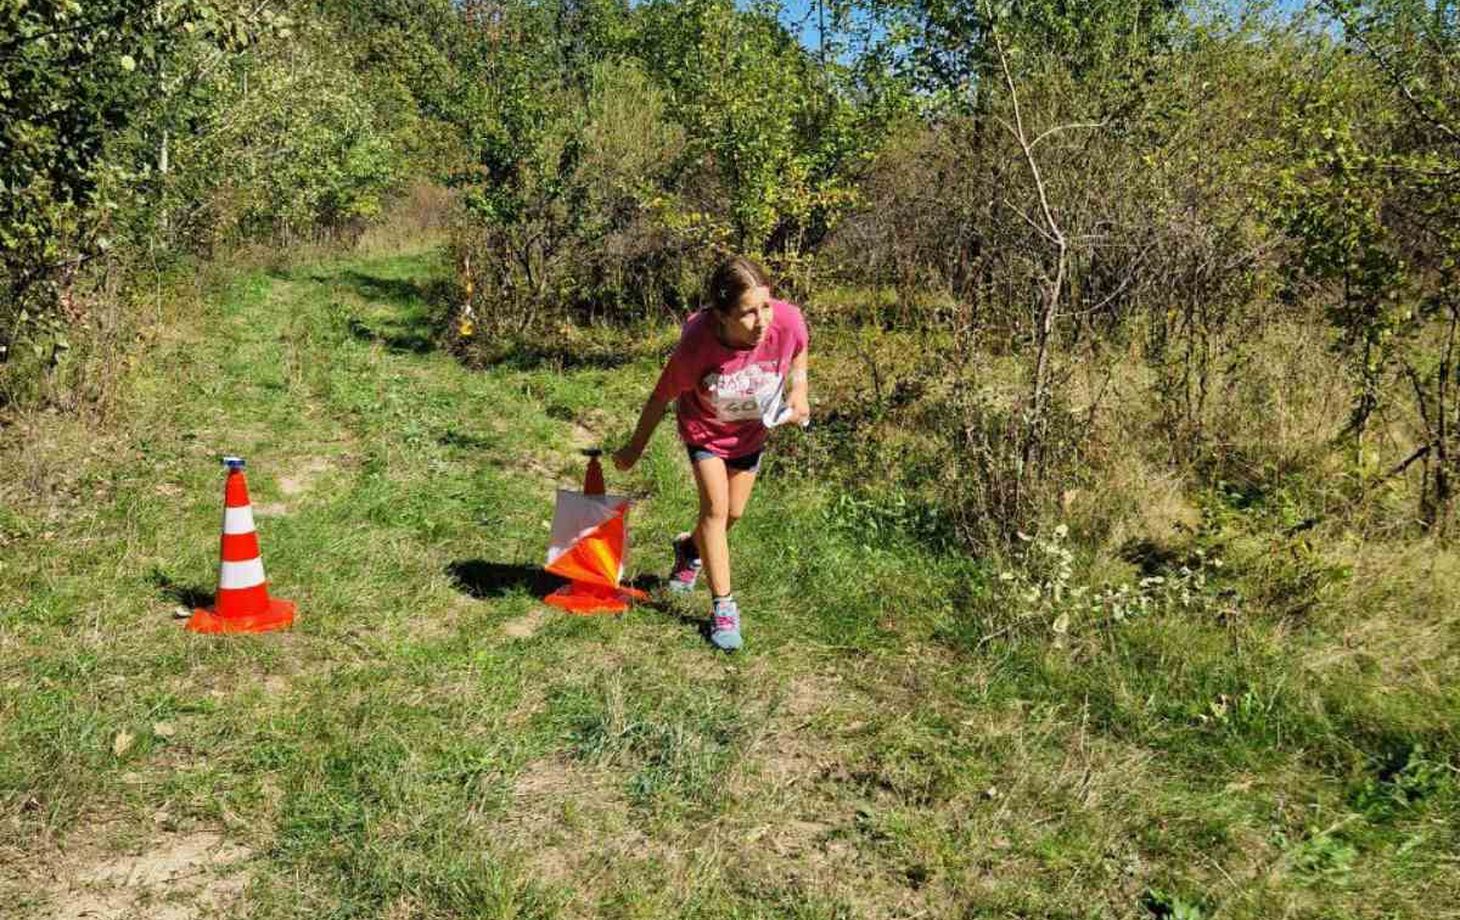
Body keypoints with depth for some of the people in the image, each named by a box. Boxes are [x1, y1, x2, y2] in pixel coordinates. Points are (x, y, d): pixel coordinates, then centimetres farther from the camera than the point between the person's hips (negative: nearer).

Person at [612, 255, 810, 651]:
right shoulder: (696, 345, -40)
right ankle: (723, 607, 1)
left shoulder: (788, 320, -35)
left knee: (733, 513, 14)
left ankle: (690, 548, 47)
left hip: (752, 430, 3)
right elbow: (662, 397, -21)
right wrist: (635, 449, -8)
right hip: (705, 429, -3)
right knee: (715, 507, -14)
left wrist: (799, 391, -19)